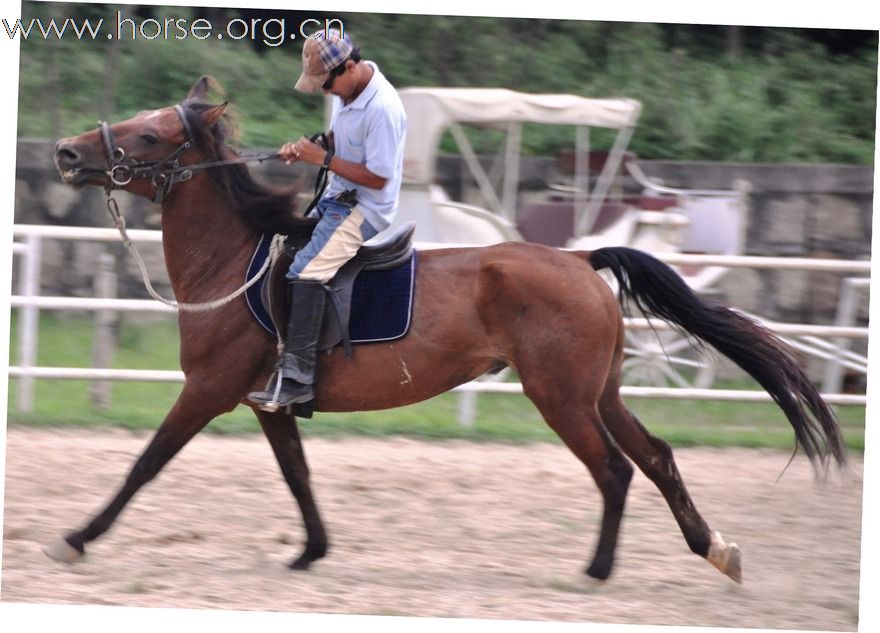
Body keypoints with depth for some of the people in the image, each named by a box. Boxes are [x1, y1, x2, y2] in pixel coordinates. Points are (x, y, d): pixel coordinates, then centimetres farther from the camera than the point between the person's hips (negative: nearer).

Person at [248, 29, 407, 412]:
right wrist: (304, 148, -1)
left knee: (307, 270, -25)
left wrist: (323, 158, -22)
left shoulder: (382, 108, -25)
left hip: (366, 208, -10)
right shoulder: (345, 90, 2)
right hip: (336, 196, 10)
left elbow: (378, 178, -23)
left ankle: (296, 377, -27)